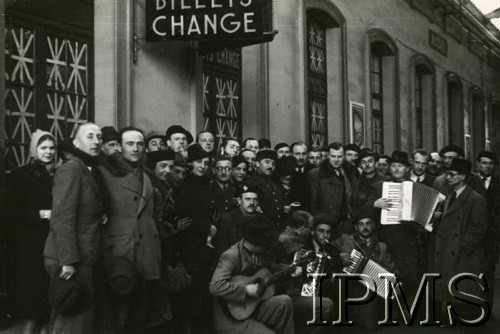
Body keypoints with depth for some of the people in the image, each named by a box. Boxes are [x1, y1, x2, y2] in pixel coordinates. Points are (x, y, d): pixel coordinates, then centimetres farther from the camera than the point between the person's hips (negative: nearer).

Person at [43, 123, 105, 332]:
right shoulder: (71, 169, -11)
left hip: (86, 259, 9)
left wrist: (101, 216, 6)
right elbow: (61, 219, -18)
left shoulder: (92, 171, 17)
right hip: (72, 261, -9)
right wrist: (68, 260, -22)